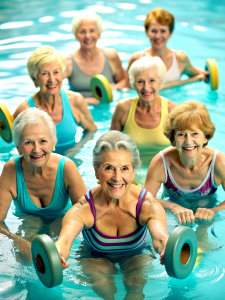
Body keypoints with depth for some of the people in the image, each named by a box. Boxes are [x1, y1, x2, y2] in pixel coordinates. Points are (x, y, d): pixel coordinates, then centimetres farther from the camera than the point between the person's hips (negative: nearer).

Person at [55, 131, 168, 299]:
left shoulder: (149, 206, -26)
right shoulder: (82, 210, -27)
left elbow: (160, 236, -46)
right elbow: (65, 239, -45)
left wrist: (168, 251, -72)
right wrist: (55, 257, -71)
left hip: (136, 254, 0)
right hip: (95, 256, 0)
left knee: (137, 283, -29)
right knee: (102, 286, -28)